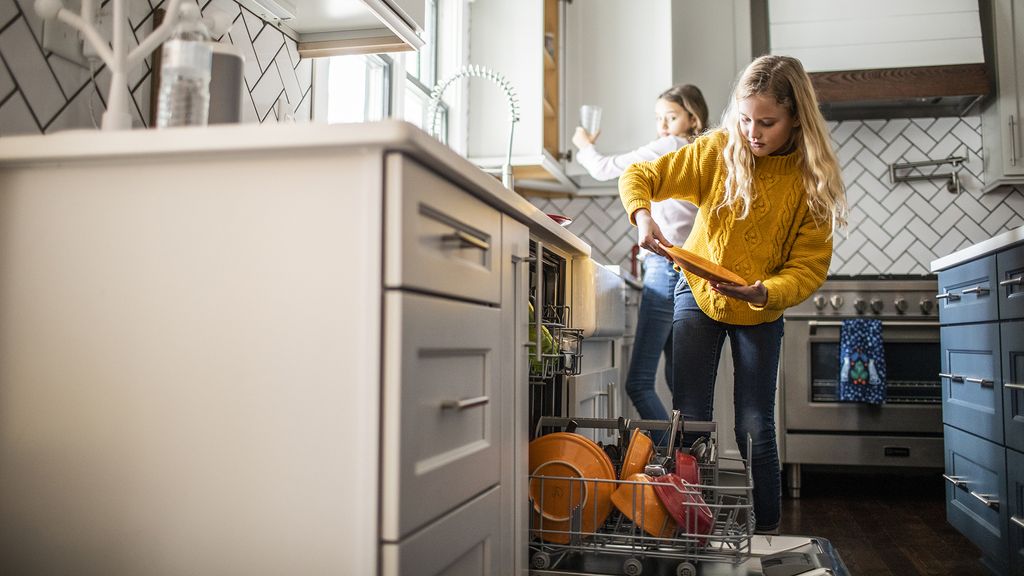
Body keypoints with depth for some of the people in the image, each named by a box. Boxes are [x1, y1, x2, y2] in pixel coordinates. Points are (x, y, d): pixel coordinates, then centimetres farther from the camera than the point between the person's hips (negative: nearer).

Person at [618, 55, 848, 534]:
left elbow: (810, 266, -18)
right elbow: (638, 176, -8)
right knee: (690, 420, 0)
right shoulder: (718, 151, -14)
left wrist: (765, 292, -38)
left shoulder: (812, 177, -15)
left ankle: (766, 532, 19)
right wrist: (642, 216, -30)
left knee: (756, 426, 4)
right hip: (699, 295, 1)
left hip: (761, 312, 0)